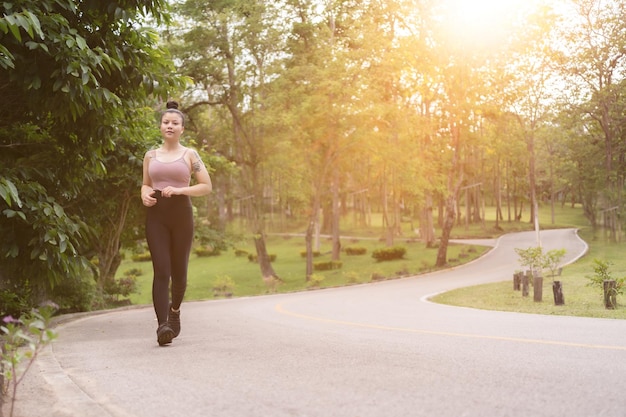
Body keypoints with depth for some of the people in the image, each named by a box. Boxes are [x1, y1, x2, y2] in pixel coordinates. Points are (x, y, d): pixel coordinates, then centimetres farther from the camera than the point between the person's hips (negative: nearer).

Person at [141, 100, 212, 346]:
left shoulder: (189, 155, 5)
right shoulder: (151, 155, 13)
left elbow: (207, 186, 2)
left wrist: (179, 190, -12)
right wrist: (145, 195, 0)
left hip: (181, 214, -1)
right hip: (156, 215, 1)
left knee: (178, 270, 6)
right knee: (161, 270, -11)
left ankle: (175, 309, 35)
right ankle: (162, 325, -17)